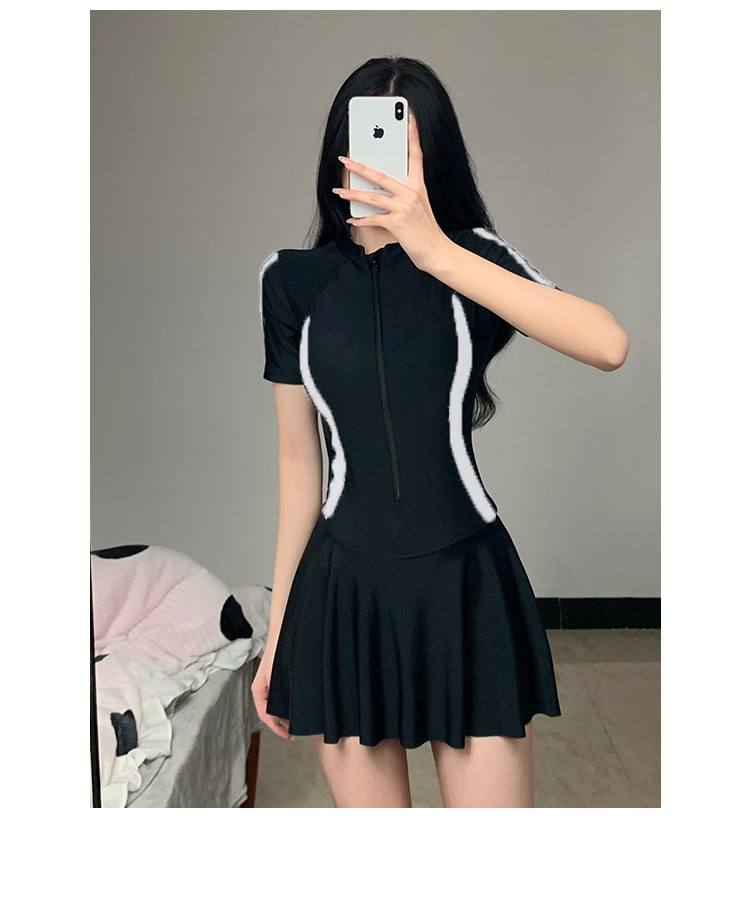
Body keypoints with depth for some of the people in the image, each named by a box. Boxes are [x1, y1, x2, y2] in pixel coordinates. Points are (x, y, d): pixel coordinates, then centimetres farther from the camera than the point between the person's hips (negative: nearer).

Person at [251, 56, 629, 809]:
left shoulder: (472, 254, -3)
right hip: (343, 590, 2)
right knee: (365, 799, 14)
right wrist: (278, 630, 8)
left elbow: (609, 346, -22)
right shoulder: (293, 280, 2)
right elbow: (297, 458, 5)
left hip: (465, 584, -1)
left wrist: (436, 251, -30)